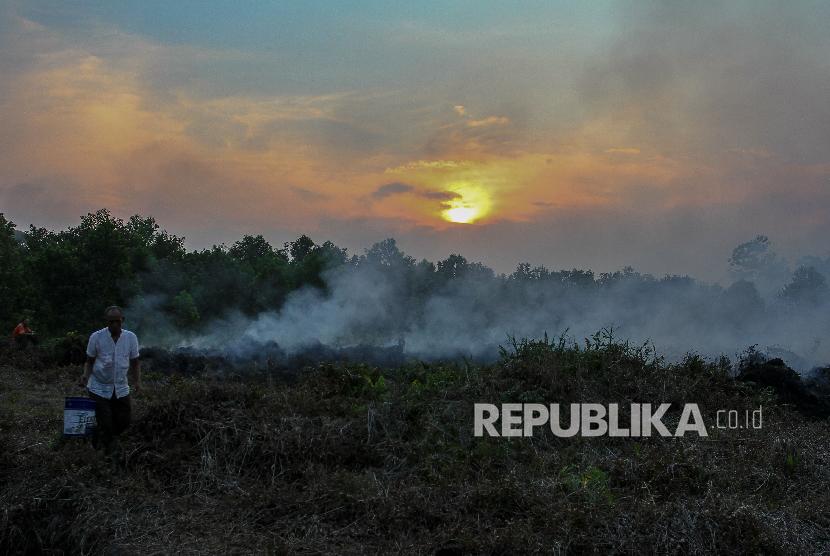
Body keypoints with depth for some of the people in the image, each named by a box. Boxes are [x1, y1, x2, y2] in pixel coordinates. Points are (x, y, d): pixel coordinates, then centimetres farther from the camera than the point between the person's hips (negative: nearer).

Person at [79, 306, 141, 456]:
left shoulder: (131, 338, -3)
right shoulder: (96, 337, -10)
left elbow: (135, 363, 5)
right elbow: (89, 361, 1)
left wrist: (137, 381, -10)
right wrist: (85, 375, -18)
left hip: (121, 388, 3)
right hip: (99, 388, -3)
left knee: (124, 421, 9)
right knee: (105, 424, -5)